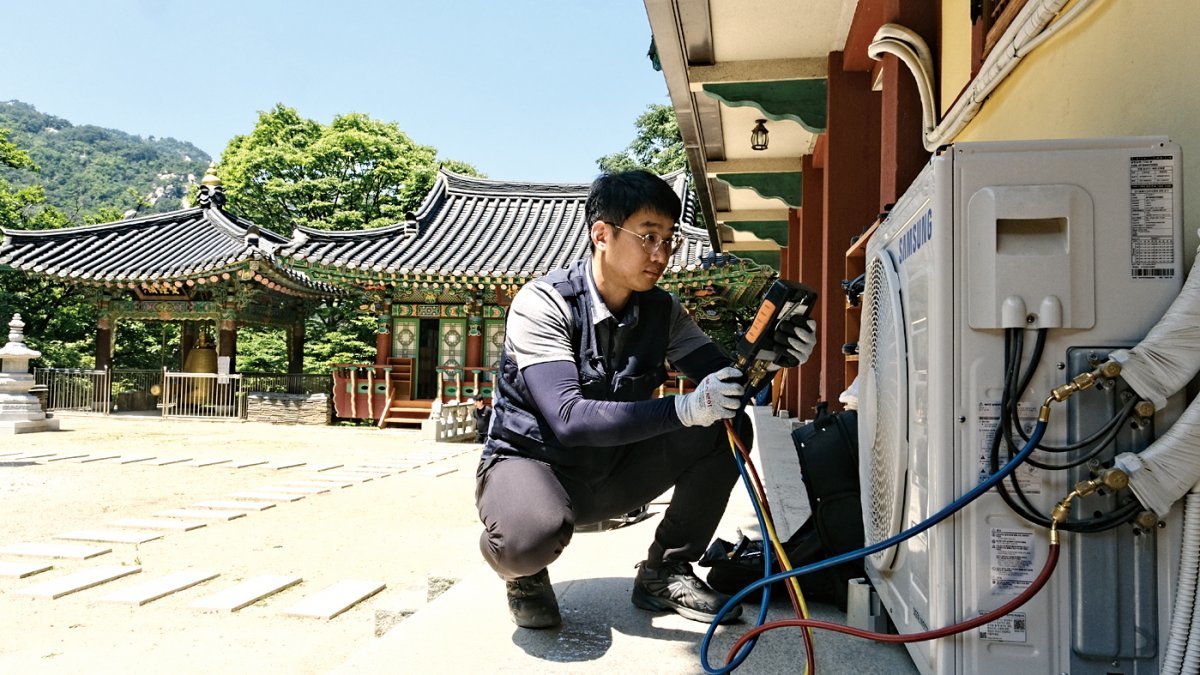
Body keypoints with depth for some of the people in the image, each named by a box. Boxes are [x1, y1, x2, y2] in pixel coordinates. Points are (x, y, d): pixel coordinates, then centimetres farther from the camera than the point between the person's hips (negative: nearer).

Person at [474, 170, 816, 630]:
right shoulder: (542, 304, -22)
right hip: (531, 461, -5)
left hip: (611, 470, 6)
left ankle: (665, 573, 2)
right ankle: (523, 574, 0)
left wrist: (767, 357, -27)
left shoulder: (662, 309, -4)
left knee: (726, 428, -12)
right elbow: (570, 419, -33)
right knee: (532, 535, -40)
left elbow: (724, 379, -4)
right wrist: (683, 410, -43)